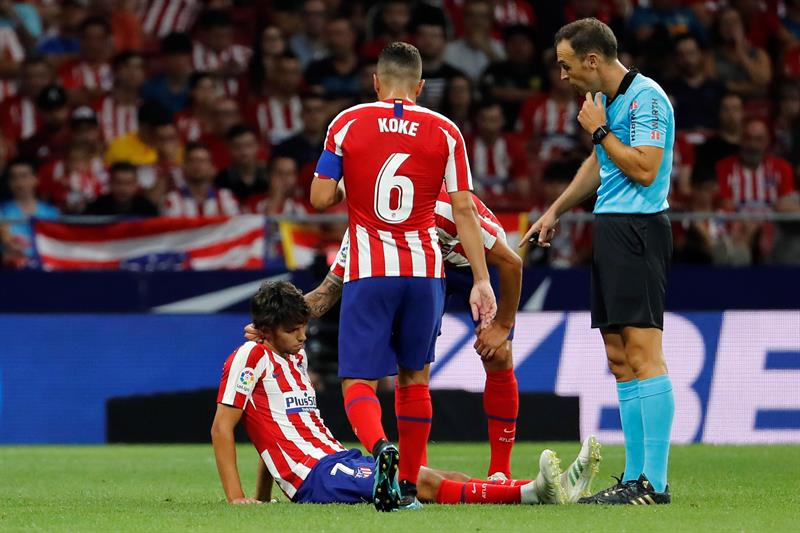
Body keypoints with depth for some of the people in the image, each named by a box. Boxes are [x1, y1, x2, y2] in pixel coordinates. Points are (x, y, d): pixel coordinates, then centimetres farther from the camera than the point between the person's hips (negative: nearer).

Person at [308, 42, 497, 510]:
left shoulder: (347, 124, 1)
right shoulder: (444, 132, 4)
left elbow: (321, 198, -1)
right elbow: (464, 209, 0)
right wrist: (482, 281, 2)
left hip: (368, 273, -2)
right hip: (425, 272, 2)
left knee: (358, 382, -1)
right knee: (415, 379, 16)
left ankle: (380, 447, -31)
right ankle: (409, 486, 17)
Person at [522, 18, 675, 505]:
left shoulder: (646, 97, -12)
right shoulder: (608, 100, 17)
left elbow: (645, 169, -19)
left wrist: (599, 131, -9)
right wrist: (555, 211, 38)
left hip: (638, 228, -10)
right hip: (610, 230, 10)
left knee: (643, 352, -13)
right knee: (620, 359, 8)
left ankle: (655, 483, -16)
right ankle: (635, 478, 9)